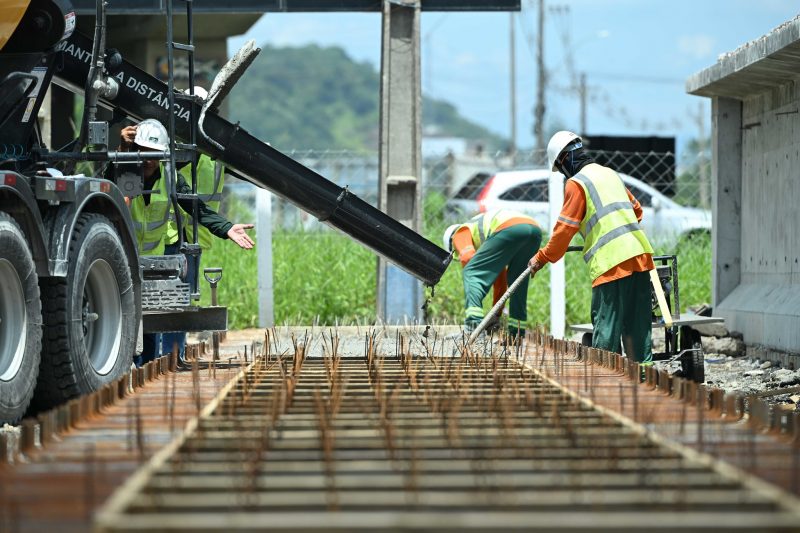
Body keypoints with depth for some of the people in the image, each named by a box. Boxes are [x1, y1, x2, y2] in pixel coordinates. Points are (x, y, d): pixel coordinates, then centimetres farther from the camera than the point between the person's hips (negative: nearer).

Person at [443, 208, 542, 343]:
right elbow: (501, 280, 46)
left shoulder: (461, 232, 25)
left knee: (472, 273, -1)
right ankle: (517, 334, 22)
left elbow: (467, 257, 2)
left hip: (509, 229, -8)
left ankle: (473, 324, -16)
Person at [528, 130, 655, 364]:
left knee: (606, 326, -5)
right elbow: (636, 209, 31)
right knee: (636, 325, 11)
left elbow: (565, 228, -4)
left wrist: (542, 258, 7)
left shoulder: (576, 183, -4)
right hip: (639, 256, 7)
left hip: (612, 263, -7)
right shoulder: (610, 174, 20)